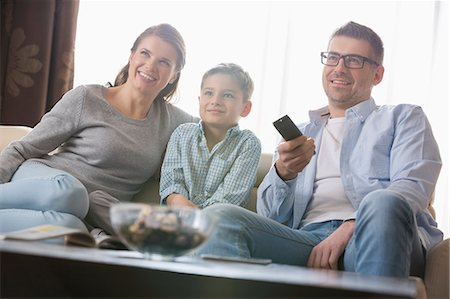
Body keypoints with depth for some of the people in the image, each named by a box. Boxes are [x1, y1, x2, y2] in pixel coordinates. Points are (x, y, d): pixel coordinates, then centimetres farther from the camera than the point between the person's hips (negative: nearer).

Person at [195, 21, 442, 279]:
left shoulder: (403, 118, 22)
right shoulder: (298, 133, 30)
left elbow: (413, 187, 1)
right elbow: (270, 215, 18)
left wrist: (348, 229, -15)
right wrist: (283, 173, -6)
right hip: (308, 238, 3)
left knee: (382, 203, -39)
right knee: (219, 218, -25)